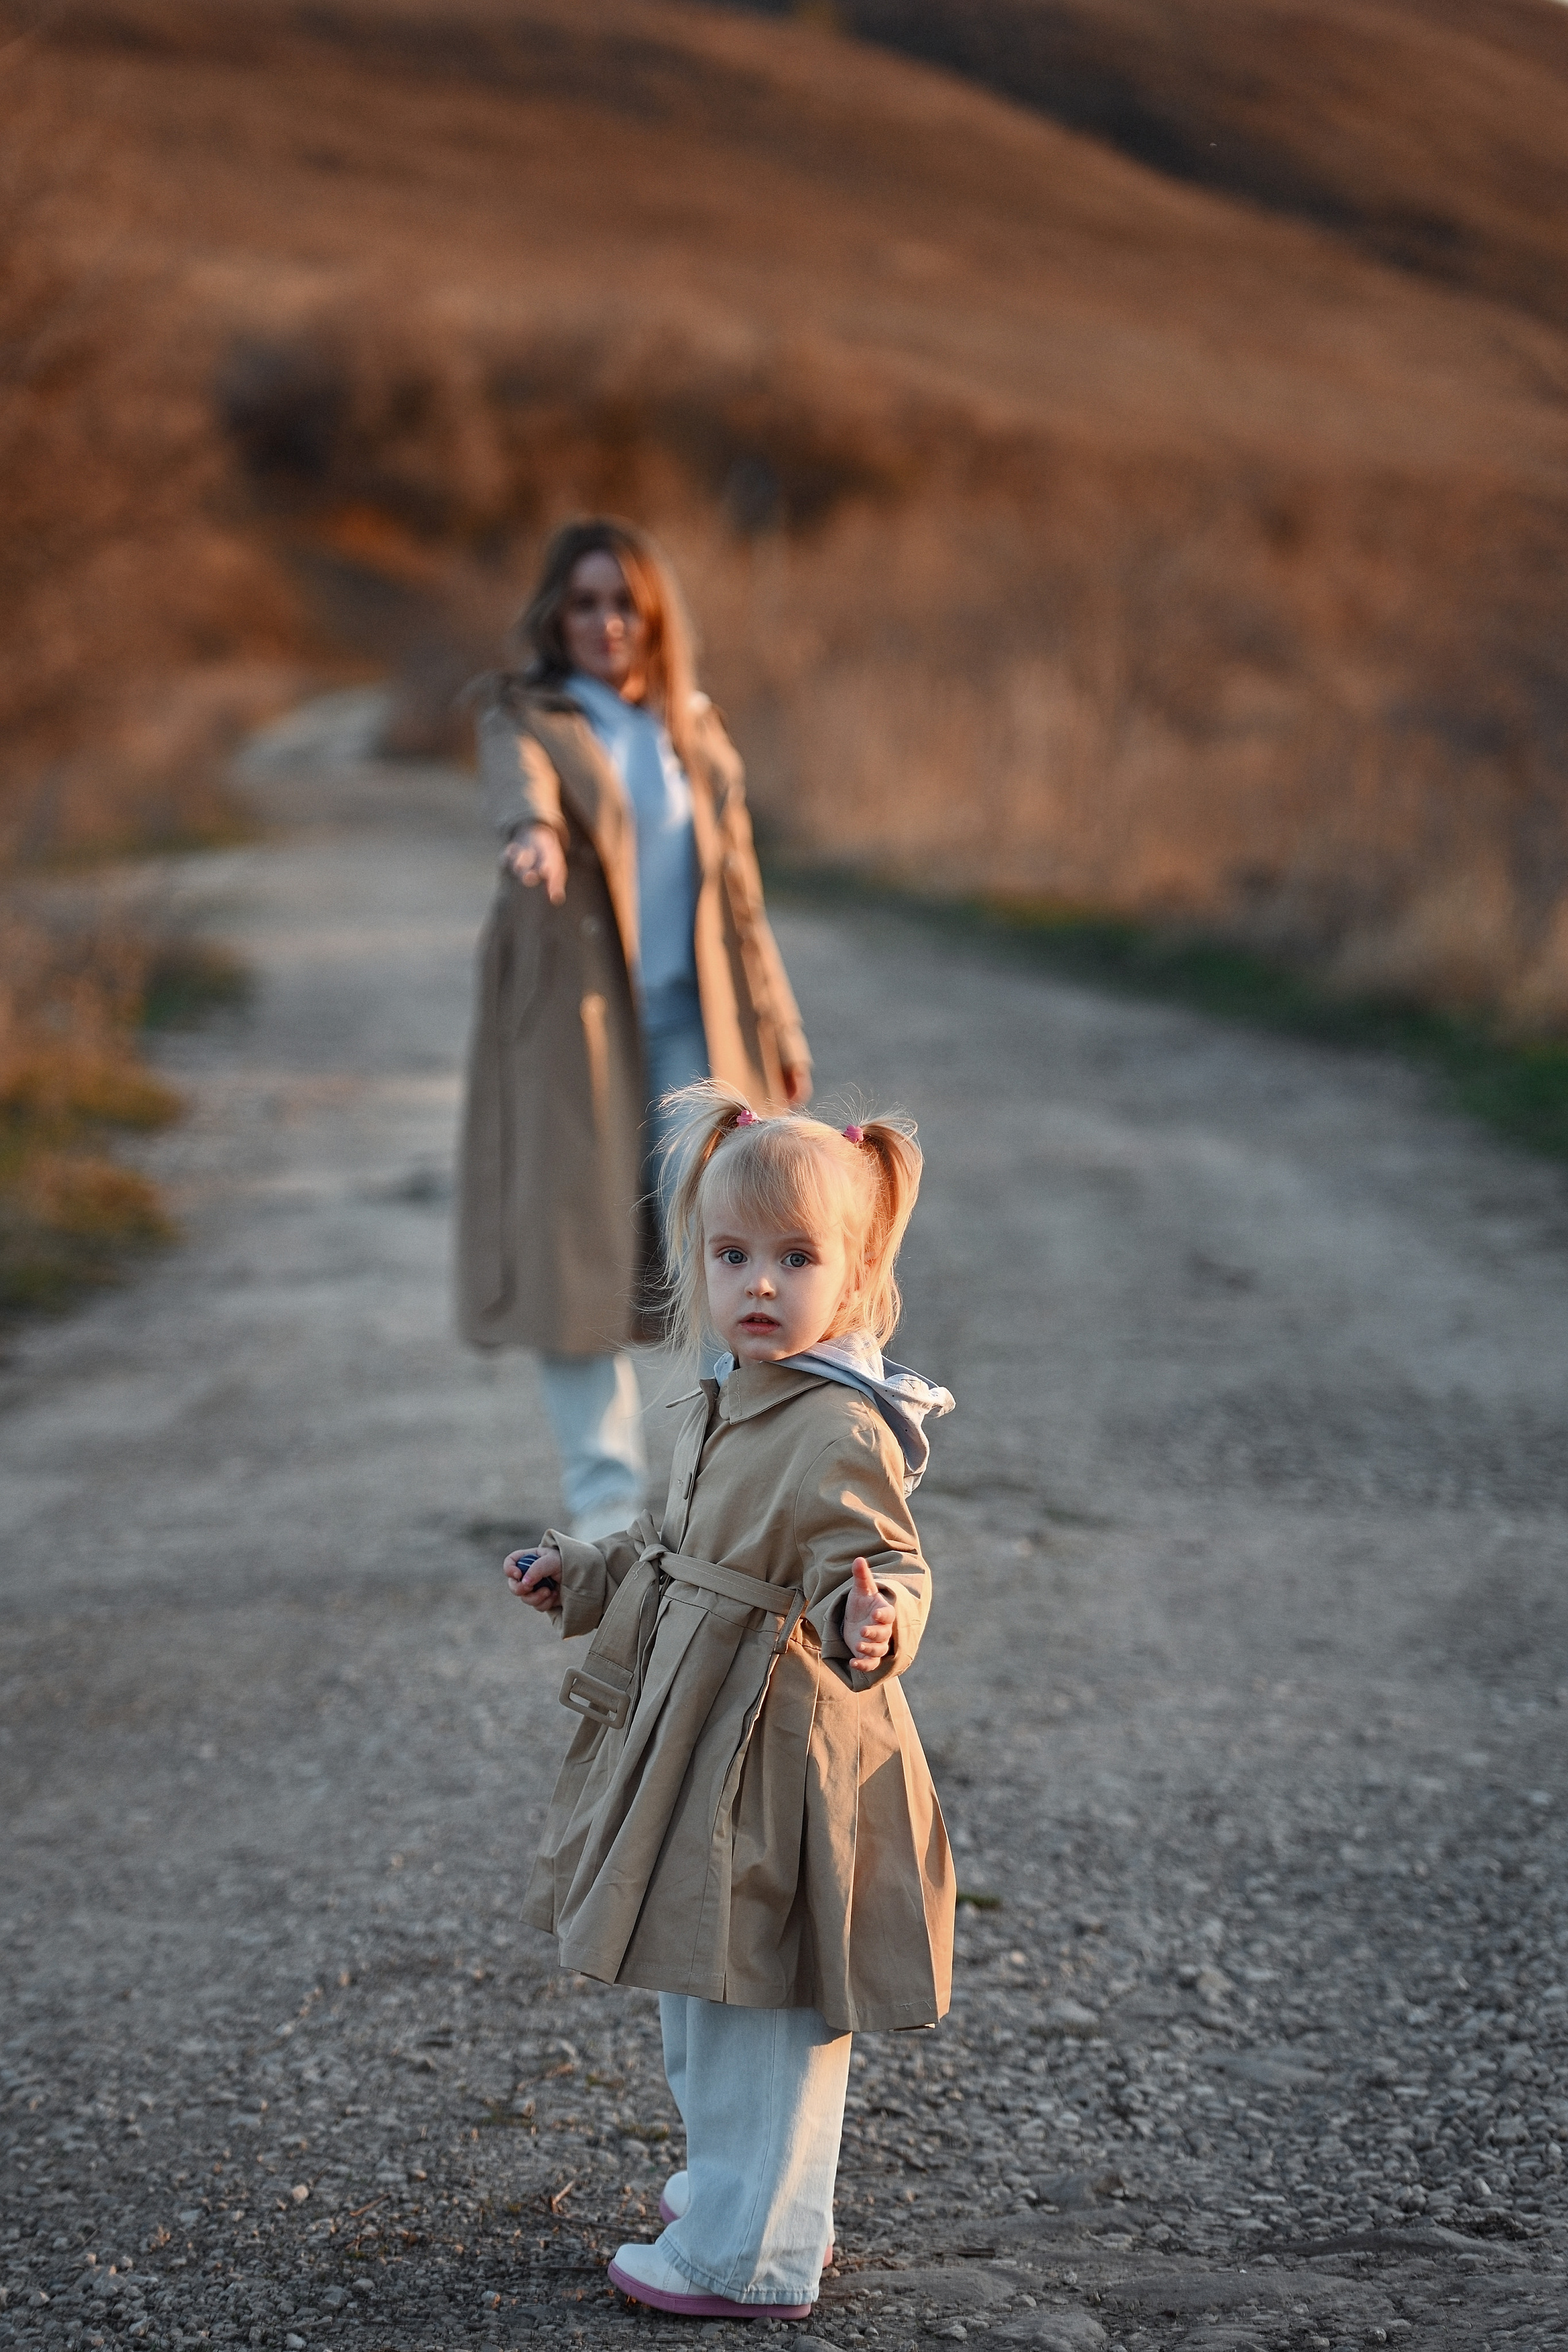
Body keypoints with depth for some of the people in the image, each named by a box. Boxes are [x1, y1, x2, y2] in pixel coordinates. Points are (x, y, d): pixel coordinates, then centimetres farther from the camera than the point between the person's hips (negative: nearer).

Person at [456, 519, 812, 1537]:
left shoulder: (695, 729, 13)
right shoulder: (525, 714, 1)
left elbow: (736, 886, 18)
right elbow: (522, 775, -24)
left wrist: (777, 1023, 17)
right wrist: (533, 830, -48)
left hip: (689, 1023, 3)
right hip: (569, 1023, -2)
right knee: (573, 1253, -3)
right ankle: (608, 1496, 8)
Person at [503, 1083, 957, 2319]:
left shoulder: (842, 1435, -21)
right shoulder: (727, 1408, 9)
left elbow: (885, 1571, -26)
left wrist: (873, 1625, -46)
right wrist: (585, 1575, 29)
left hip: (783, 1753, -10)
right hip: (697, 1743, 10)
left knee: (762, 2009, 0)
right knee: (699, 1986, 24)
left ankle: (748, 2254, 14)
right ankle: (736, 2178, 43)